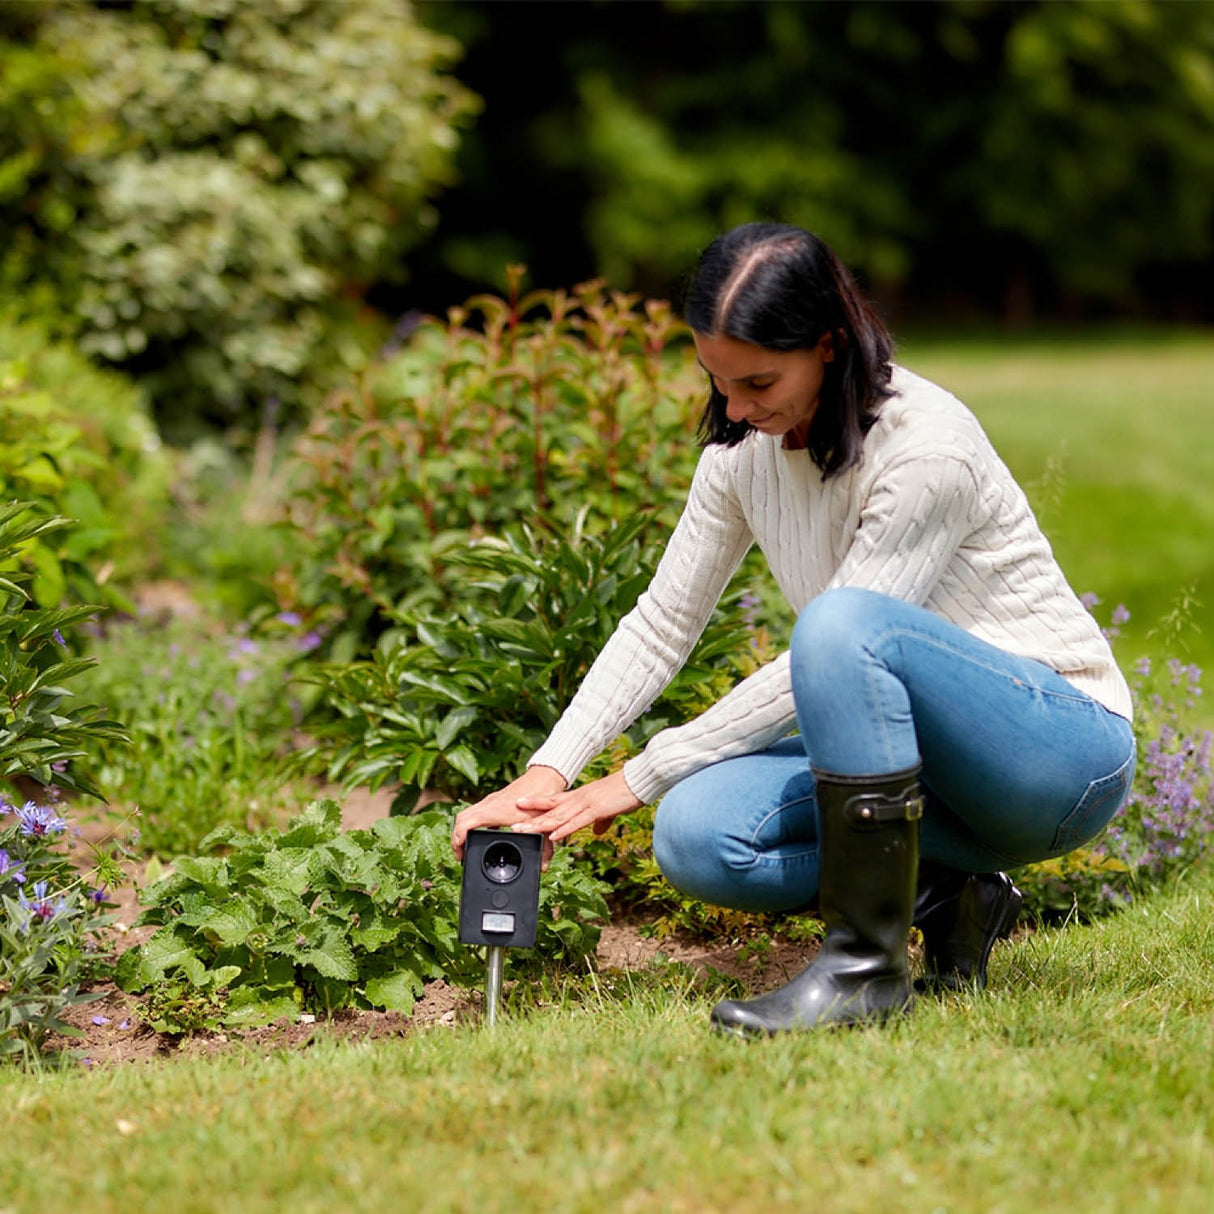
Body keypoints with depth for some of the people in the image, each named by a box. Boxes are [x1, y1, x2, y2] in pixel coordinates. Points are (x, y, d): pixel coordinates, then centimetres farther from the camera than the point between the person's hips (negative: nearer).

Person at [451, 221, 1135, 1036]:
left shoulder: (927, 445, -23)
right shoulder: (743, 450, -1)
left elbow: (839, 643, -22)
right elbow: (661, 625, 5)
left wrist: (640, 776, -17)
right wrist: (546, 773, -8)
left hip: (1065, 749, -7)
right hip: (907, 751, 7)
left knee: (846, 622, -36)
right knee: (696, 836, -20)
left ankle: (869, 965, -27)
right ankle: (941, 897, -1)